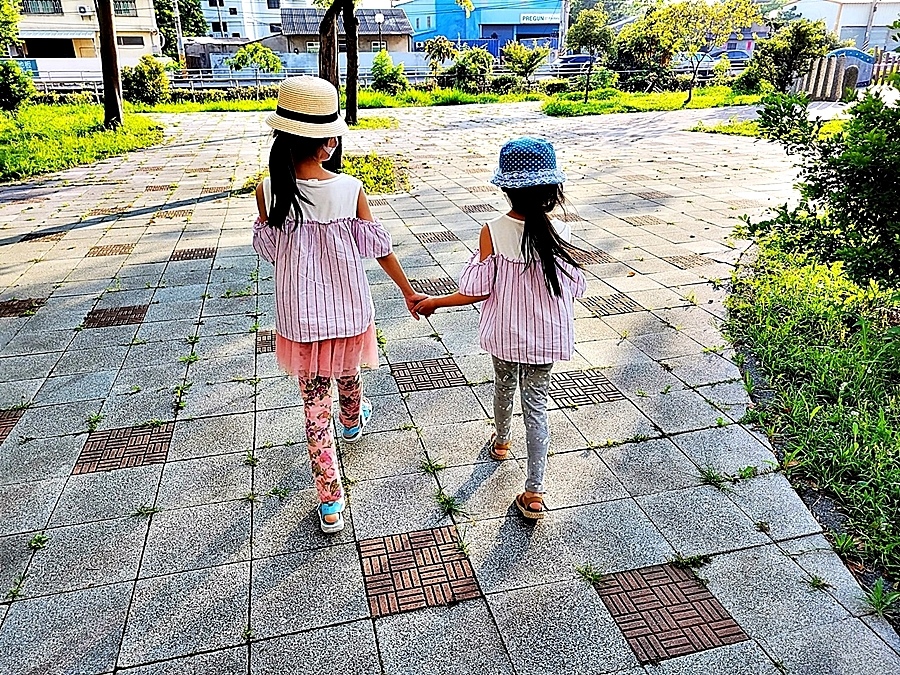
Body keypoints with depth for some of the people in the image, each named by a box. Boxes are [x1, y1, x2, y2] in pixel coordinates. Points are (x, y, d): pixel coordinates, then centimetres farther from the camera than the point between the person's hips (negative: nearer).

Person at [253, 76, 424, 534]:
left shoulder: (268, 191, -14)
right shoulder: (350, 189, -15)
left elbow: (269, 250, 0)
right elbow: (378, 247, -6)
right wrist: (409, 292, 7)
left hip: (300, 316, 0)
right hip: (349, 311, 1)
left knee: (315, 404, 10)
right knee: (347, 377, 30)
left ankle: (330, 504, 15)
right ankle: (353, 423, 63)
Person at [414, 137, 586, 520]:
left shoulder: (492, 232, -19)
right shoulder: (558, 233, -14)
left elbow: (477, 291, -16)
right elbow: (573, 288, -6)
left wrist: (433, 302, -2)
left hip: (504, 334, 0)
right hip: (546, 337, 0)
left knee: (504, 387, 26)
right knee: (536, 405, 10)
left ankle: (500, 442, 55)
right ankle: (534, 492, 10)